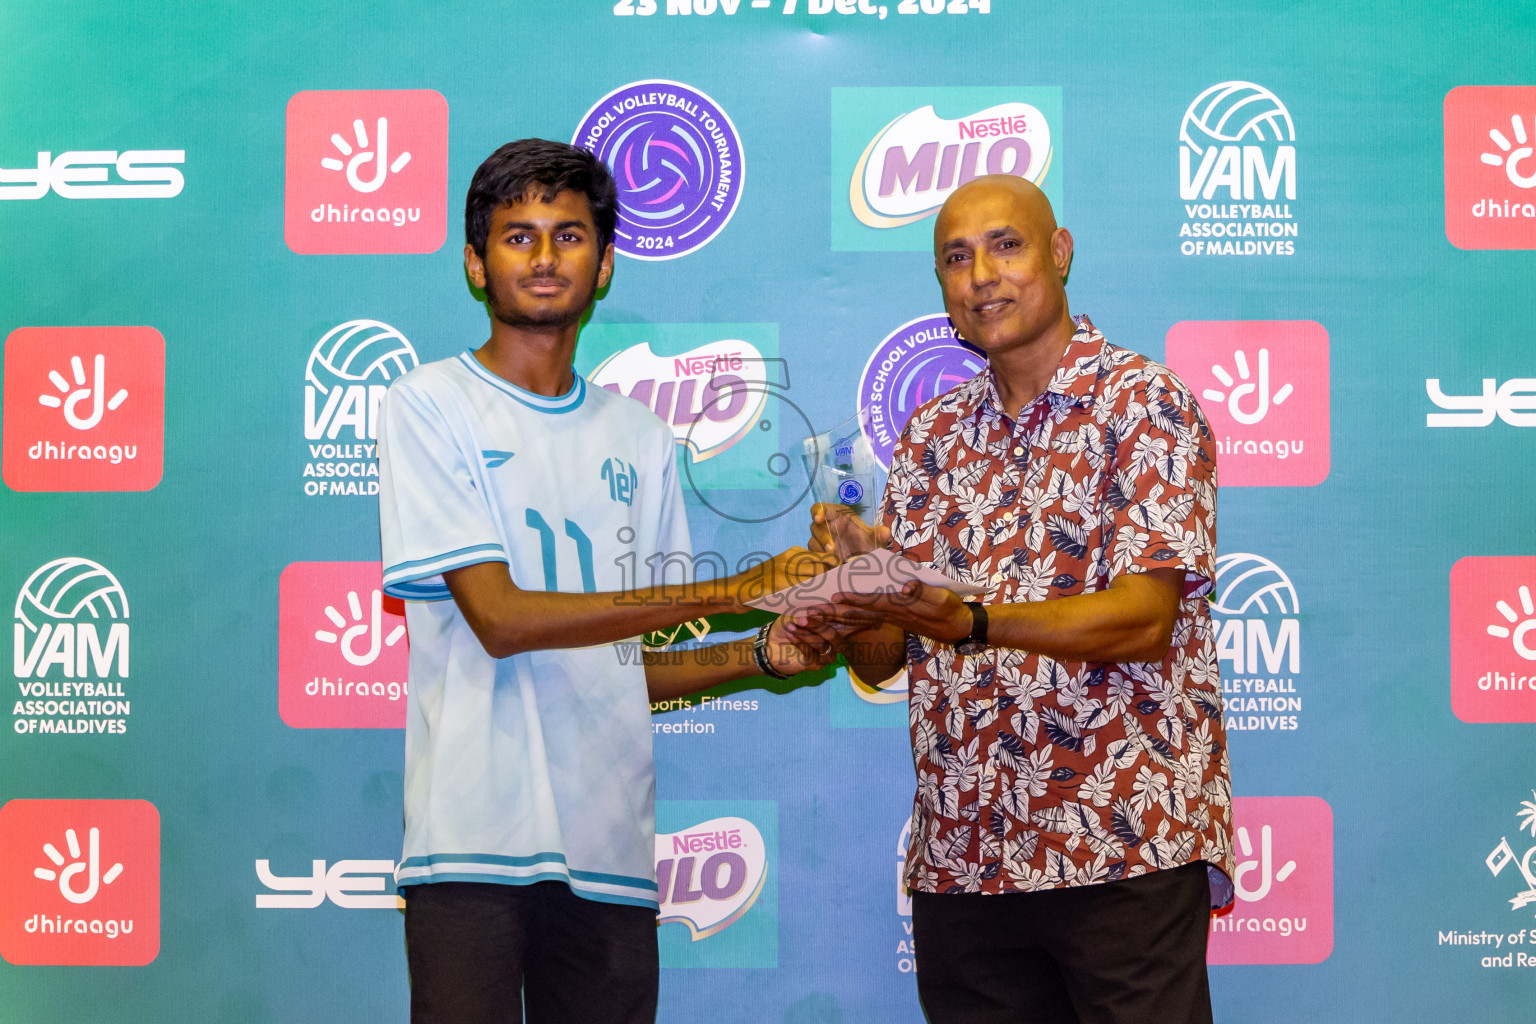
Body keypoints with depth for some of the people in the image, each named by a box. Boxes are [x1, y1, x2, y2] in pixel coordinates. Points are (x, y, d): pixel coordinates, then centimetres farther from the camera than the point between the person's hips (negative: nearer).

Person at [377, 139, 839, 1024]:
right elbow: (501, 619, -12)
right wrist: (734, 589, -13)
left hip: (611, 845, 5)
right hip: (478, 839, -4)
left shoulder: (638, 436, 14)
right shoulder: (431, 404, -1)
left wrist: (761, 655, -2)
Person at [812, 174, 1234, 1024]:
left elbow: (1144, 618, -16)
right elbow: (877, 660, 10)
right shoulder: (931, 435, 12)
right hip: (960, 857, 5)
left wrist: (972, 622, -28)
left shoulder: (1144, 403, -3)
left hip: (1122, 853, -4)